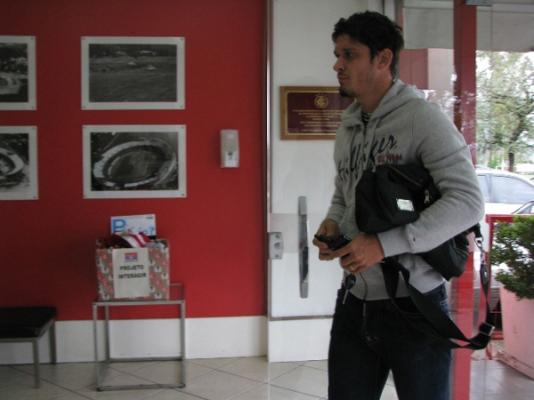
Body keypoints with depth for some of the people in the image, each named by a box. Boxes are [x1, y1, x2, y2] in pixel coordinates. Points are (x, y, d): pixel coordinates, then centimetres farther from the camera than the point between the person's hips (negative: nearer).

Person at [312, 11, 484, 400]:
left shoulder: (422, 117, -13)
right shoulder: (348, 127, 9)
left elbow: (468, 201, -21)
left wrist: (384, 244, -26)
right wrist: (332, 222, -2)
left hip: (413, 305, -6)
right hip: (354, 302, 7)